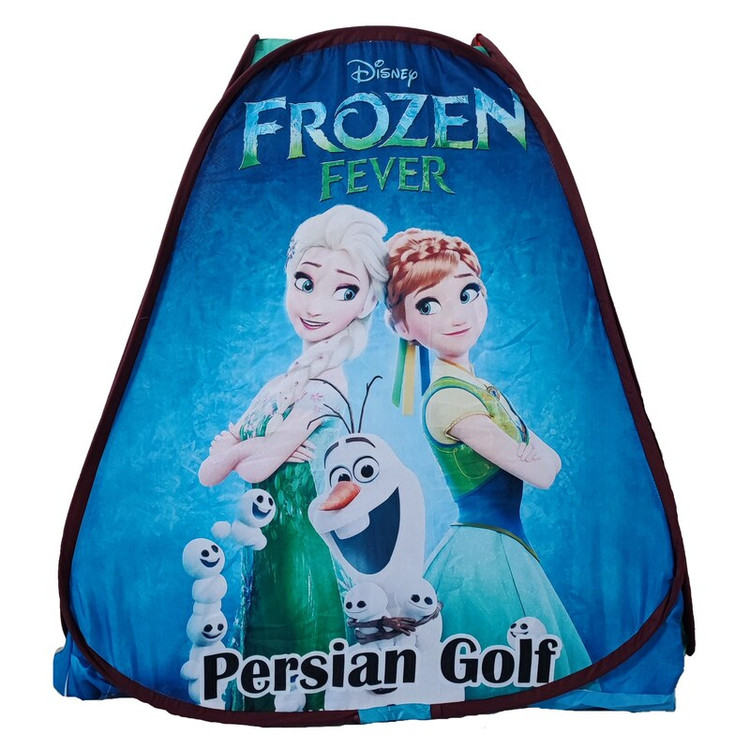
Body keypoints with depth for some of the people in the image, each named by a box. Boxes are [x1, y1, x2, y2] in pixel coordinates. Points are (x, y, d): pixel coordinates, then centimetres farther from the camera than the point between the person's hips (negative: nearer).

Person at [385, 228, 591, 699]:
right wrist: (532, 452, -3)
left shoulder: (478, 389, 7)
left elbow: (552, 459, 9)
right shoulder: (450, 400, -21)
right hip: (488, 556, -9)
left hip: (504, 548, 9)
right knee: (504, 680, 6)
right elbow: (543, 473, -21)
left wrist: (525, 449, -9)